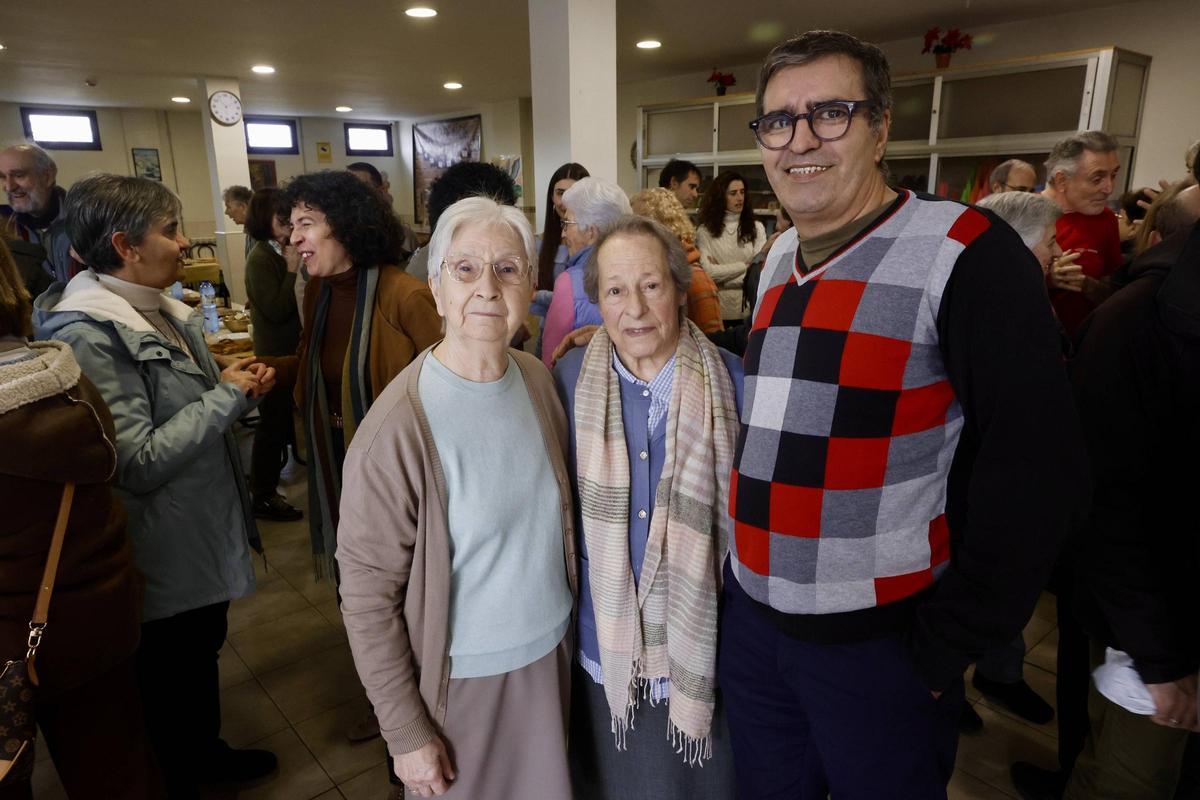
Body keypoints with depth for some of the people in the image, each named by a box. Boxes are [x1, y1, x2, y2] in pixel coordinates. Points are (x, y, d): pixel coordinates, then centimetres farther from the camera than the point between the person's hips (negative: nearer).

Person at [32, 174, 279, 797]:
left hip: (204, 534, 9)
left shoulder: (158, 309, 5)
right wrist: (227, 395, -22)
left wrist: (229, 379, -3)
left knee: (204, 650, 25)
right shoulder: (88, 333, -24)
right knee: (170, 675, 13)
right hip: (166, 553, -9)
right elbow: (138, 462, -29)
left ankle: (205, 750, 47)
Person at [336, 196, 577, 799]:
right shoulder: (396, 430, -24)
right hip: (461, 679, -5)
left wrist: (567, 614, 8)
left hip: (550, 651, 5)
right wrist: (406, 733, -12)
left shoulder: (537, 379, -6)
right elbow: (367, 595, -17)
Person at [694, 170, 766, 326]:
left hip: (749, 311, 2)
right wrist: (745, 265, -5)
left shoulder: (756, 228, 5)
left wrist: (721, 273, -8)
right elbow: (707, 271, -12)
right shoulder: (705, 231, -2)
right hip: (718, 312, -2)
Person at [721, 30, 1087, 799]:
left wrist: (944, 645, -13)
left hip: (880, 642, -6)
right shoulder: (777, 261, 6)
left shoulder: (966, 254, -15)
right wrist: (745, 576, 10)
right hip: (751, 619, 6)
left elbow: (1035, 466, -17)